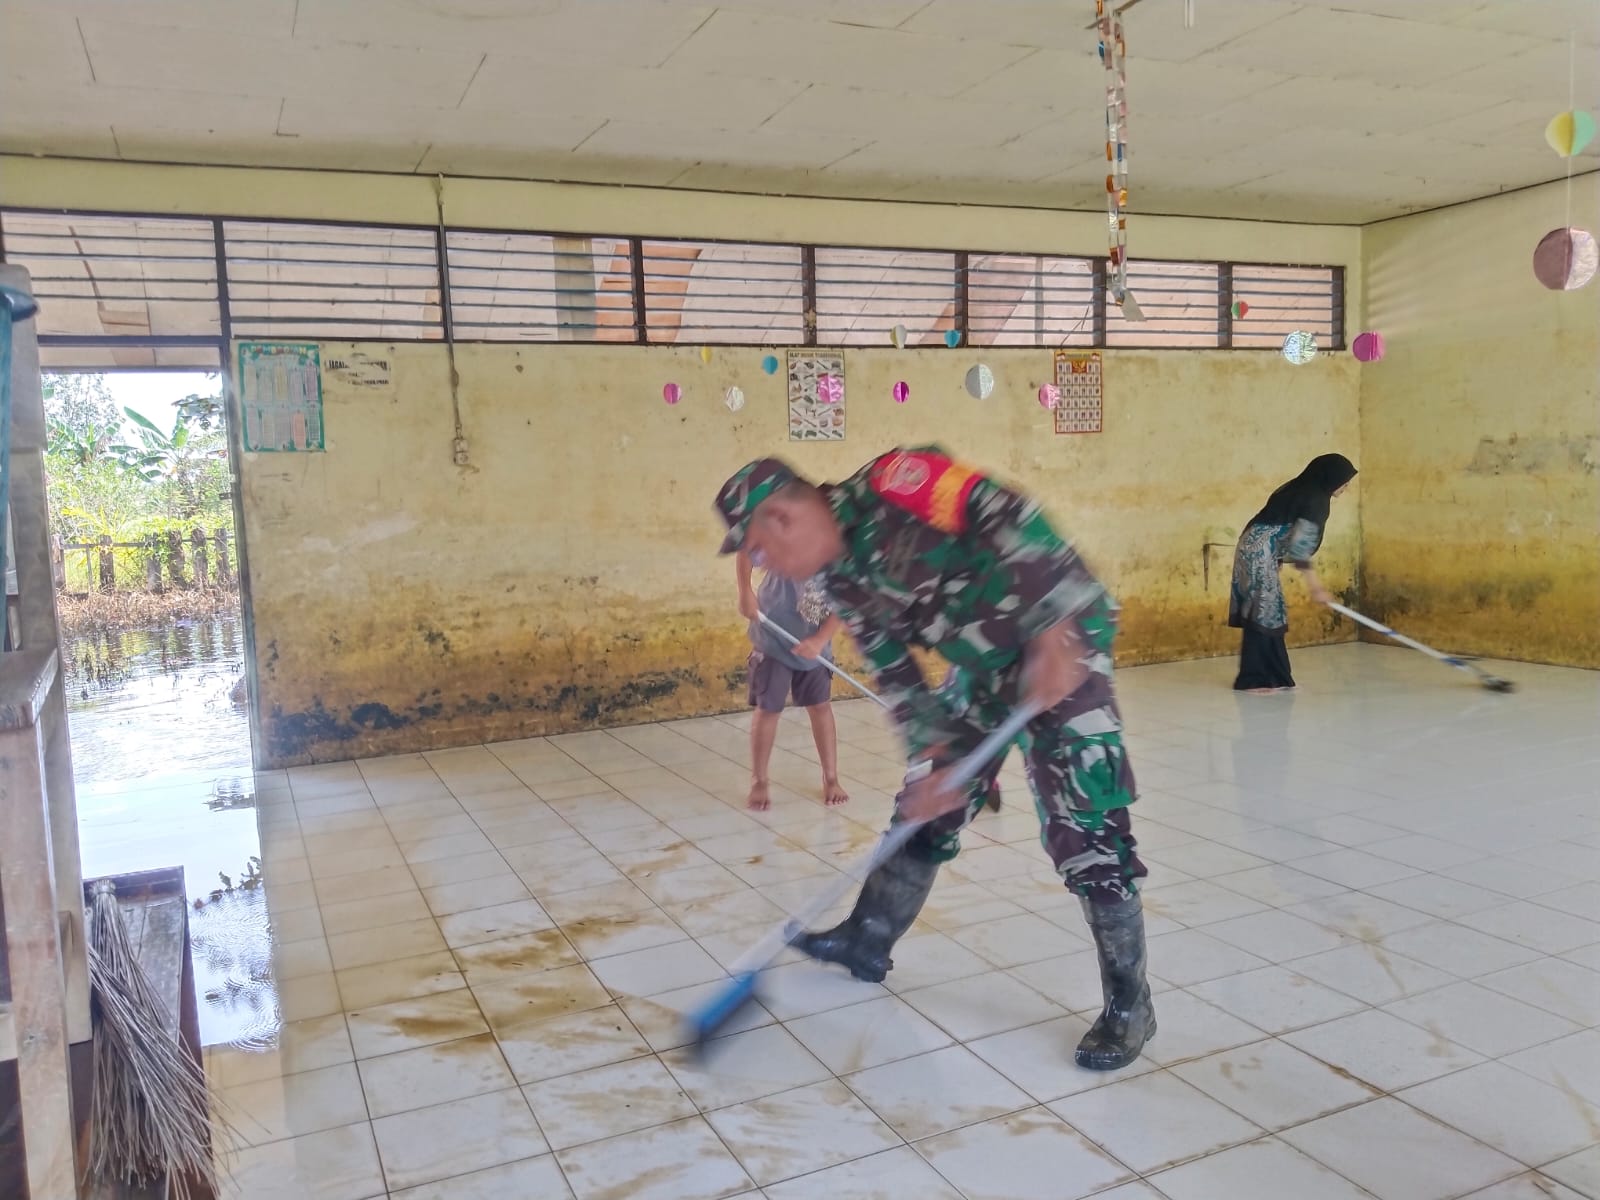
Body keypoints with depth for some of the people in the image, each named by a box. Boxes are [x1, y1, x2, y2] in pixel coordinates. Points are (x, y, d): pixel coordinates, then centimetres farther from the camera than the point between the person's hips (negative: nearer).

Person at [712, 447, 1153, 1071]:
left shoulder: (889, 484, -22)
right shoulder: (843, 582, 4)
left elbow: (1009, 520, -28)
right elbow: (897, 675, 7)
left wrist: (1051, 633, -32)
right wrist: (930, 758, -1)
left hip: (1063, 649, -8)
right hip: (982, 669, 9)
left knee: (1085, 833, -9)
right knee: (925, 810, 15)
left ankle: (1129, 1006, 7)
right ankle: (867, 941, 32)